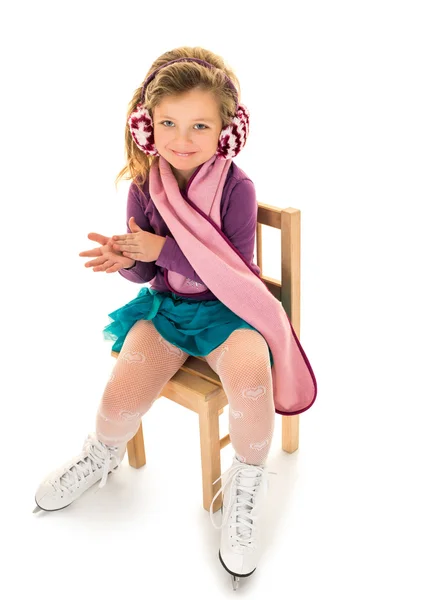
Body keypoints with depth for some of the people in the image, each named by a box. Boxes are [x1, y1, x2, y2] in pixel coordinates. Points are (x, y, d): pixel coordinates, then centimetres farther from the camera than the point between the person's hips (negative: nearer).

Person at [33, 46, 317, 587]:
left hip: (226, 309, -3)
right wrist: (124, 260, -20)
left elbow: (236, 271, -17)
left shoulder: (235, 188, -15)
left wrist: (162, 249, -23)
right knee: (120, 399, -15)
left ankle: (247, 482, -2)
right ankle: (103, 453, 25)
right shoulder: (145, 187, -4)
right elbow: (146, 272, 4)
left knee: (249, 380, -33)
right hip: (165, 305, 3)